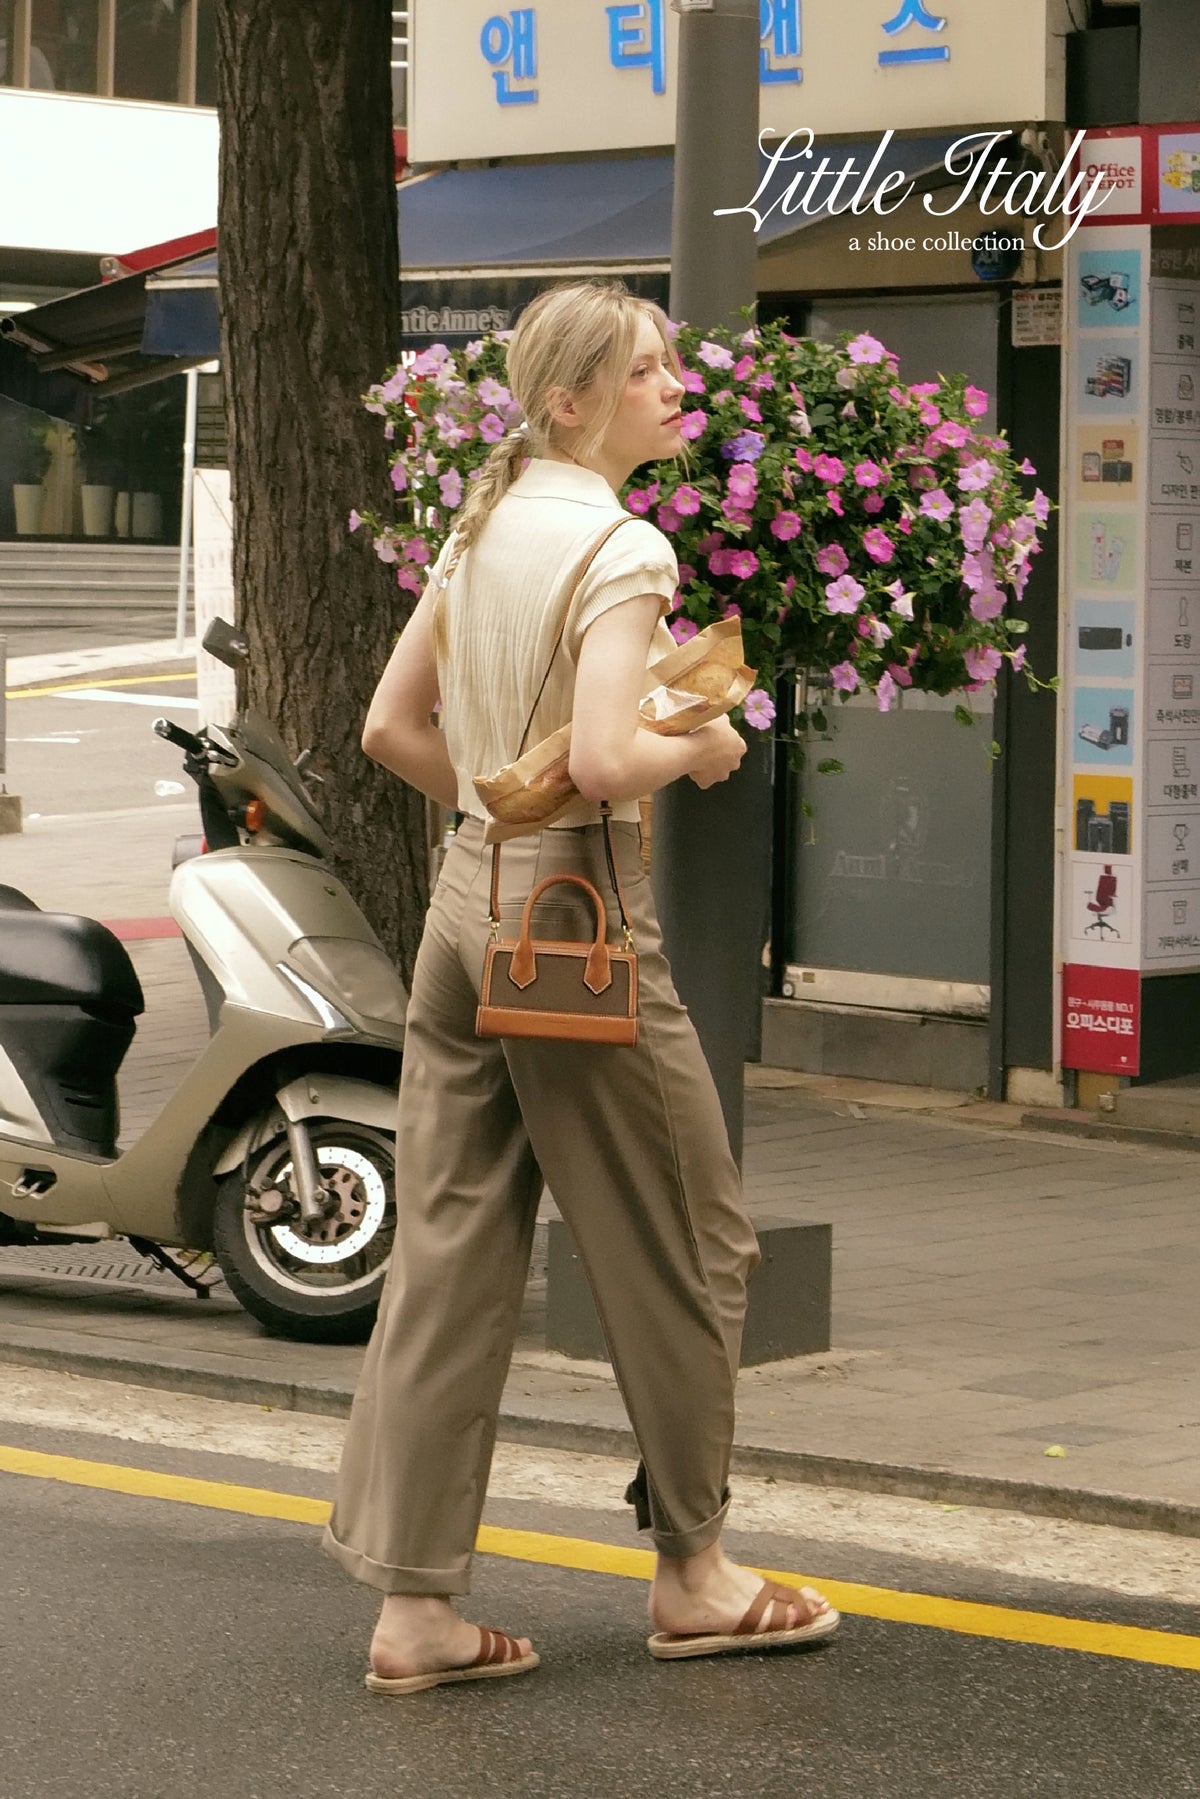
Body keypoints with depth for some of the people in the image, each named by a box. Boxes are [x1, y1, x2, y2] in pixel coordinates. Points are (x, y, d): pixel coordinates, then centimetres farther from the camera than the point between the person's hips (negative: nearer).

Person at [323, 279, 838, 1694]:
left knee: (450, 1253, 7)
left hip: (465, 901, 8)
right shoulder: (622, 549, -16)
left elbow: (391, 727, 14)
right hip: (576, 909, -8)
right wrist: (704, 750, -9)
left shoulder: (483, 525, 10)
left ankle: (413, 1607, 7)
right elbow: (604, 759, -27)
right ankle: (691, 1574, 20)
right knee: (683, 1244, 8)